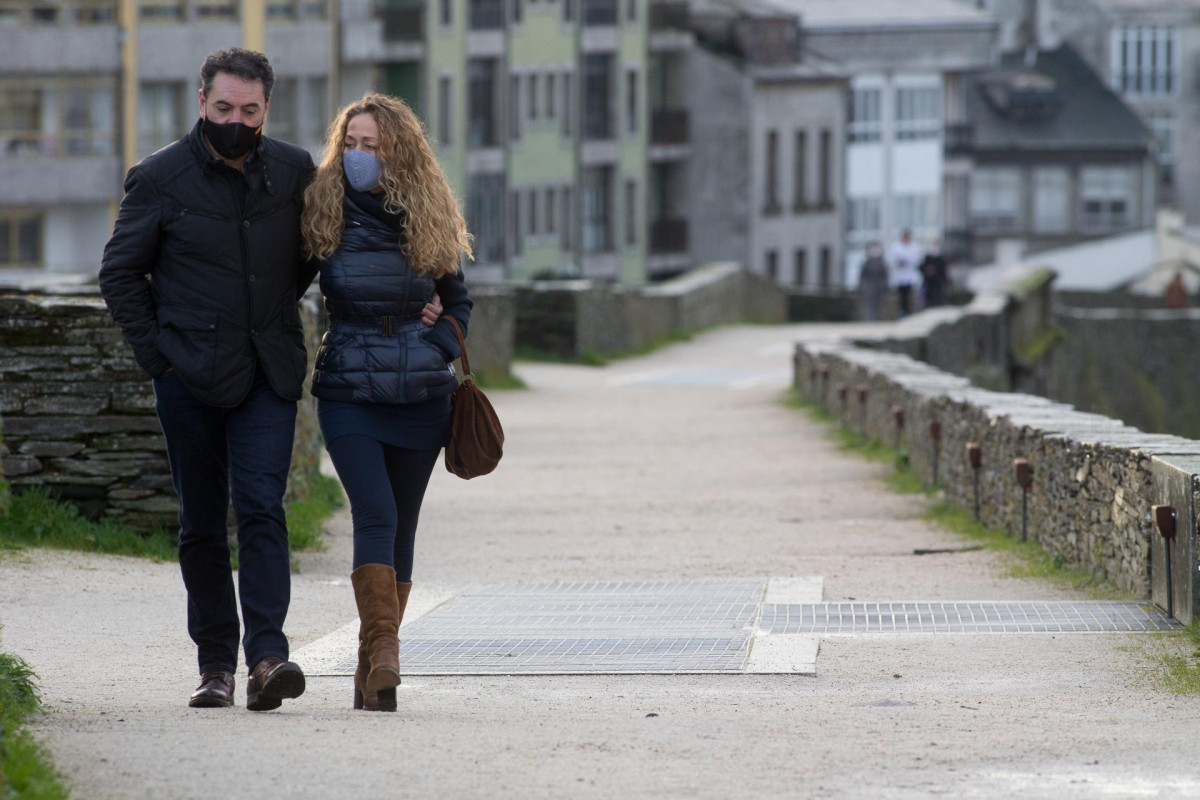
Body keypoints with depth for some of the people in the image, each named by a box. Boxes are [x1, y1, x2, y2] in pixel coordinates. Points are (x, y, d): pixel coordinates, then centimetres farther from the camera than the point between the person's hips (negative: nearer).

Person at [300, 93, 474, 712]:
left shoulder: (428, 221, 4)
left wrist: (440, 351, 0)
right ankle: (383, 656, -24)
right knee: (375, 516, -18)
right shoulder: (322, 216, -1)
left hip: (419, 395, 2)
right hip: (348, 392, -2)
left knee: (401, 527, 5)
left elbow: (458, 302, 15)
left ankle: (373, 664, 14)